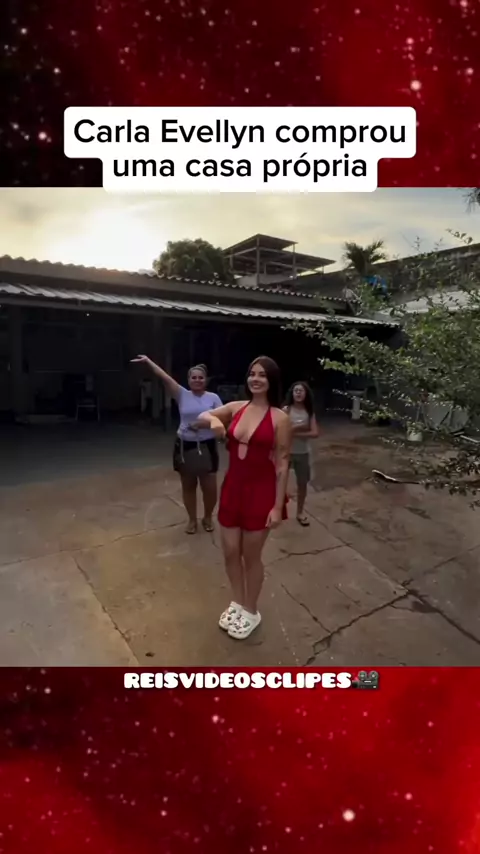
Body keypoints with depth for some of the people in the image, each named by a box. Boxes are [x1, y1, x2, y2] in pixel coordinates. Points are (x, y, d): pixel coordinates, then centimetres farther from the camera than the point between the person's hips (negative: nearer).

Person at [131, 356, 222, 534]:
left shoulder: (213, 397, -1)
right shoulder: (182, 395, -1)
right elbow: (165, 377, -9)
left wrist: (204, 423, -18)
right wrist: (148, 361, -15)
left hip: (206, 447, -1)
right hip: (185, 446, 1)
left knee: (209, 487, 3)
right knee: (188, 486, 13)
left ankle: (208, 517, 30)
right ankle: (192, 519, 31)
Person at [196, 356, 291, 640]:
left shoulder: (279, 418, -12)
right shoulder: (236, 407, 1)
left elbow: (282, 464, -11)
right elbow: (202, 416, 13)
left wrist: (278, 505, -12)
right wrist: (213, 420, -13)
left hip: (261, 491, -5)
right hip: (233, 487, 5)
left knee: (251, 556, 11)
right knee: (230, 551, 16)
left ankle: (251, 611, 35)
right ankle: (237, 603, 42)